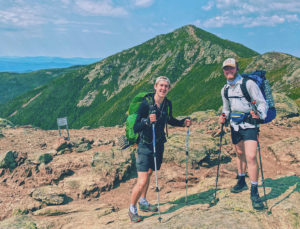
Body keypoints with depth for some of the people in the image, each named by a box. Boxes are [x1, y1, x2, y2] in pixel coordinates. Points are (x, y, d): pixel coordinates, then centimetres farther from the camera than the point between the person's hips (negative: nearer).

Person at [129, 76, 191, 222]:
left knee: (148, 173, 22)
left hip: (159, 144, 6)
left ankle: (143, 202, 41)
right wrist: (147, 121, -40)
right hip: (145, 146, -6)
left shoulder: (167, 104, -1)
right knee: (142, 182, -10)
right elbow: (135, 128, -23)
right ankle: (132, 209, 13)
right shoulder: (146, 103, -20)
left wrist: (183, 123, 5)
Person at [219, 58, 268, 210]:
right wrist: (224, 117, 2)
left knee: (251, 157, -15)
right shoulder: (225, 89, 10)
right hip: (235, 125, 6)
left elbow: (262, 103, -9)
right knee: (240, 154, 18)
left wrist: (259, 114, -28)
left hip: (249, 125, -6)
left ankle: (254, 193, -6)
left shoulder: (248, 84, -9)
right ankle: (241, 182, 37)